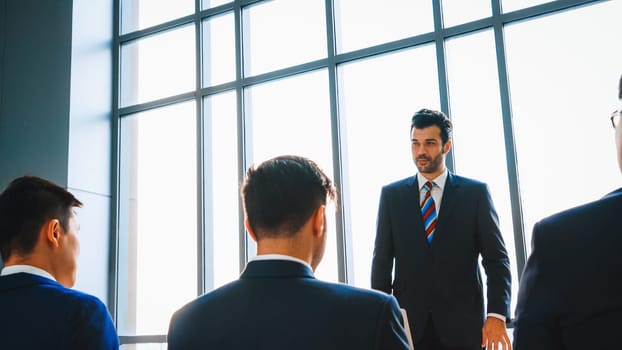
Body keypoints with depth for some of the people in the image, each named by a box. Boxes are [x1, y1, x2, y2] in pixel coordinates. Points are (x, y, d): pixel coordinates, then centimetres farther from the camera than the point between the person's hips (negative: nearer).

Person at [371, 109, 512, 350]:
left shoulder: (475, 193, 2)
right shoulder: (391, 195, 5)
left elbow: (496, 258, -1)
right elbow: (382, 260, 6)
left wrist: (497, 315, -12)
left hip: (462, 324, -1)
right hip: (408, 323, 1)